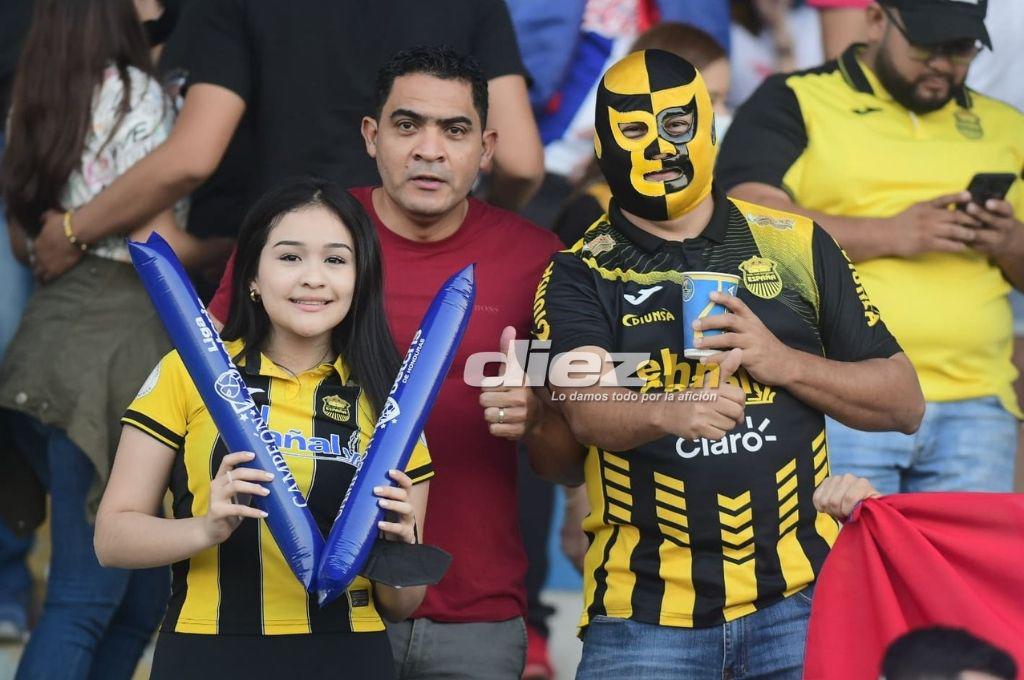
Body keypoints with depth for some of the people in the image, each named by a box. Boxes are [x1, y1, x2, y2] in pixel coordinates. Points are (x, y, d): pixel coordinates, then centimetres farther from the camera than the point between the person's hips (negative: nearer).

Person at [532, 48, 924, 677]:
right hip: (646, 611, -1)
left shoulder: (797, 246, 10)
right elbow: (584, 406, -15)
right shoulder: (580, 275, 4)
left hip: (798, 595, 1)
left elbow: (904, 403, 10)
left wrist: (782, 361, -7)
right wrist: (668, 411, -37)